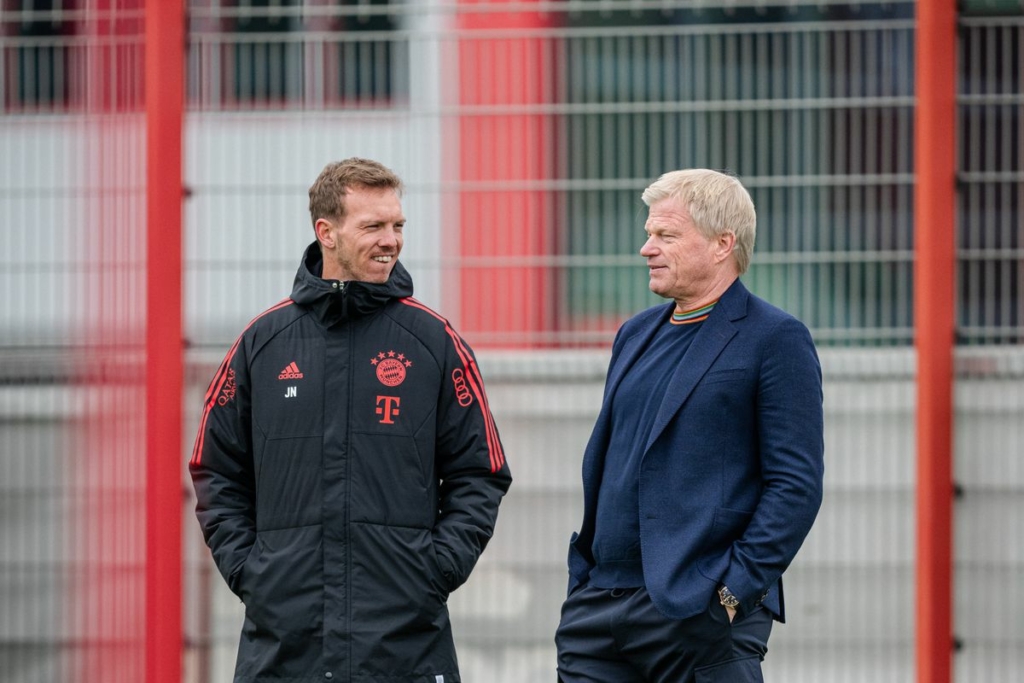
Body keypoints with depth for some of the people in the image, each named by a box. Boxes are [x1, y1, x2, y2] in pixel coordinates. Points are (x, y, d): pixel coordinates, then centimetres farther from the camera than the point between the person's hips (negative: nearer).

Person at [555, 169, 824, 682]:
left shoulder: (776, 340, -4)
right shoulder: (635, 335, 18)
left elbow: (797, 483, -10)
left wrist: (735, 588, -16)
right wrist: (581, 576, 13)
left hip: (703, 617, -7)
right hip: (598, 610, 7)